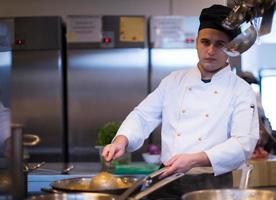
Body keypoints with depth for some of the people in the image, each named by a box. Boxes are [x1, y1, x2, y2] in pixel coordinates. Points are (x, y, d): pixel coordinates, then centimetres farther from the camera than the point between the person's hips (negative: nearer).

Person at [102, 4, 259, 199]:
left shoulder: (241, 91, -3)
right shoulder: (174, 80, 9)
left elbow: (244, 143, -13)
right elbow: (143, 116, 9)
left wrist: (194, 160, -25)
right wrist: (121, 140, -12)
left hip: (212, 184, -2)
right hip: (168, 181, 2)